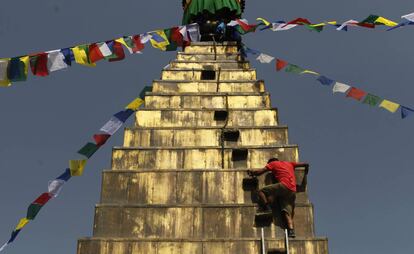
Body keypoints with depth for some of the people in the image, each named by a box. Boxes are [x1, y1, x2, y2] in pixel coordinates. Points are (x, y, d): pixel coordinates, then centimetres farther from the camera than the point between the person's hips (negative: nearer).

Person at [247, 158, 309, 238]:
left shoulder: (273, 163, 16)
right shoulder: (289, 164, 32)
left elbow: (260, 171, 7)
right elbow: (305, 165, 35)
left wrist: (252, 172, 24)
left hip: (284, 186, -6)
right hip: (292, 192, 6)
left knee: (262, 191, -1)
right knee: (287, 212, 1)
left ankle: (267, 208, -14)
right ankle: (291, 230, -16)